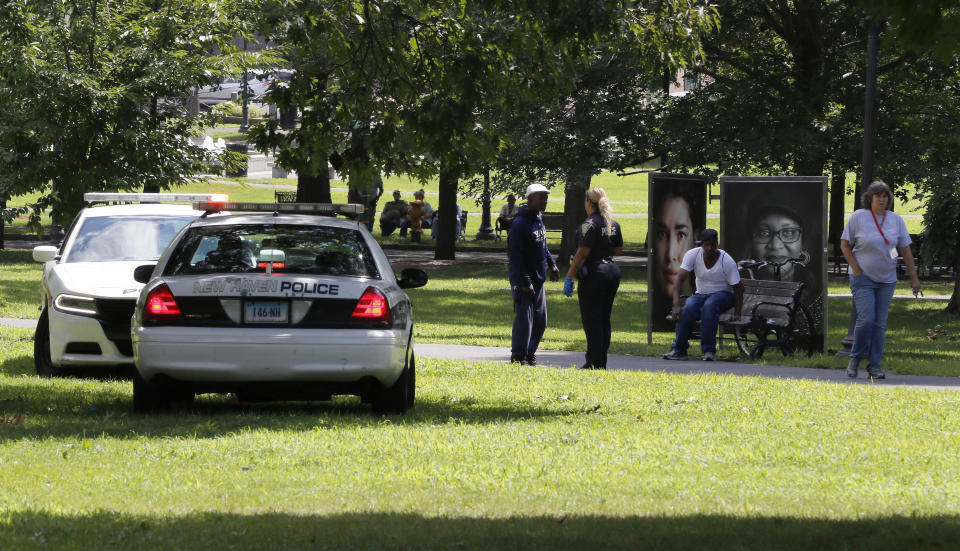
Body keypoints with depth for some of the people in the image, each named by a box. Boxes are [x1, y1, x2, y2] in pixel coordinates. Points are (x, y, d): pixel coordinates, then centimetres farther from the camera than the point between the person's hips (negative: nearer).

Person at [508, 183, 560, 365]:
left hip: (538, 280, 9)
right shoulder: (520, 223, -18)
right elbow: (515, 255, -21)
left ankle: (529, 354, 21)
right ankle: (519, 356, 2)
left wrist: (552, 264, 17)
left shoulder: (538, 218, 12)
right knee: (524, 319, -6)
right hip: (523, 281, -9)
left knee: (540, 320, 12)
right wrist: (524, 282, -23)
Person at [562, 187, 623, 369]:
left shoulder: (590, 224, -14)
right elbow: (619, 250, 18)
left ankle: (594, 362, -4)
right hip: (612, 271, 8)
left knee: (591, 320, -2)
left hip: (593, 274, -8)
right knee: (604, 320, 13)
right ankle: (602, 361, 15)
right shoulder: (613, 224, 9)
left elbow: (582, 253, -18)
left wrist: (569, 277, -16)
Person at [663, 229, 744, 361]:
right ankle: (679, 349, -20)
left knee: (709, 306, -37)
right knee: (688, 309, -31)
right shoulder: (693, 255, -13)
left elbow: (738, 289, -12)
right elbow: (679, 279, -20)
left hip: (723, 295, -2)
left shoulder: (727, 261, -18)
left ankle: (709, 350, -30)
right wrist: (676, 305, -34)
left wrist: (737, 314, -21)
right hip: (701, 294, 2)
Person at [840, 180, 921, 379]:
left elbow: (905, 251, 7)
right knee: (866, 320, -14)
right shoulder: (858, 217, -6)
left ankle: (875, 366, 8)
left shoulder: (896, 220, 3)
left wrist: (914, 278, 5)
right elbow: (845, 245, 0)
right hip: (863, 278, -3)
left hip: (887, 280, 3)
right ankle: (855, 359, 6)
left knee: (880, 324, 2)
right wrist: (856, 269, -8)